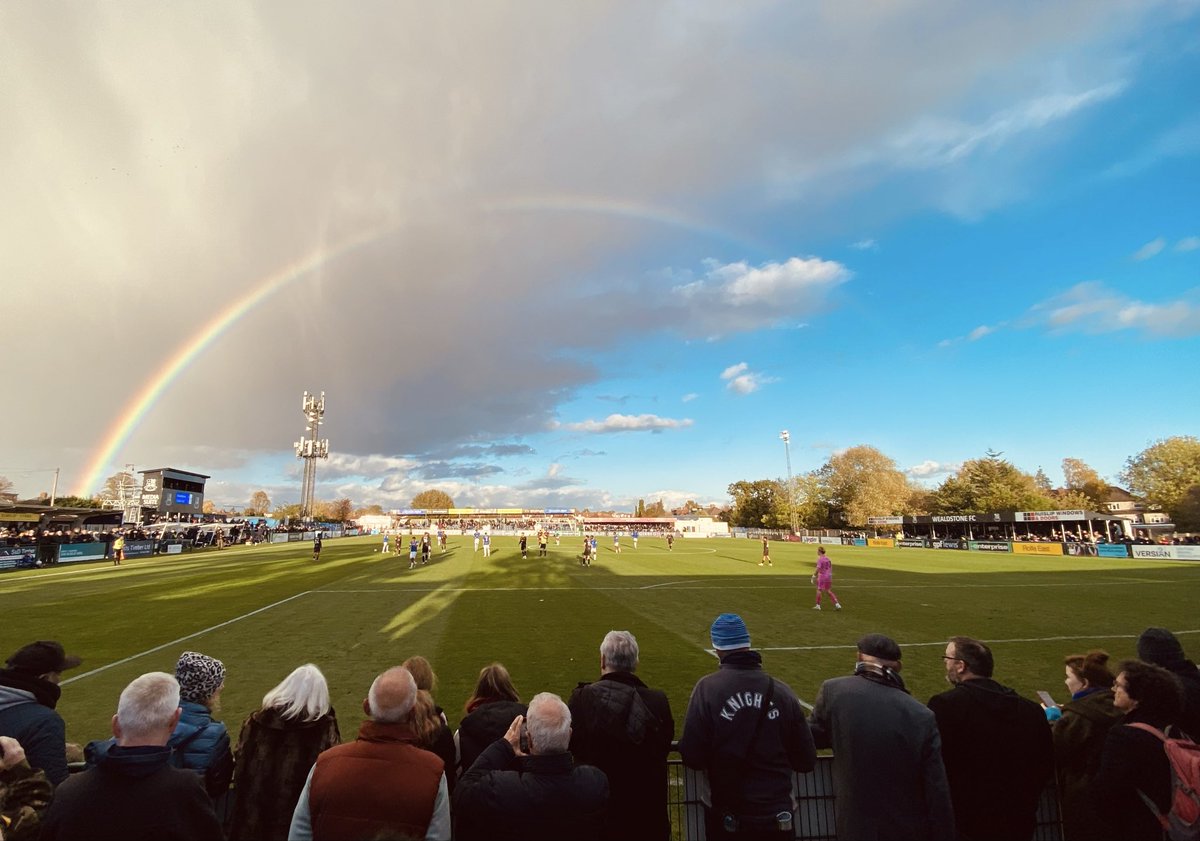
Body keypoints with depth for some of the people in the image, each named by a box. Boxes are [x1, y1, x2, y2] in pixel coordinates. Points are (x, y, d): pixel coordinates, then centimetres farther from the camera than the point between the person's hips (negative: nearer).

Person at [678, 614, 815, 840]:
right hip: (779, 818, 1)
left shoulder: (707, 687, -17)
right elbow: (806, 761, -3)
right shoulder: (781, 691, -10)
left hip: (728, 820, -1)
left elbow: (692, 758, -17)